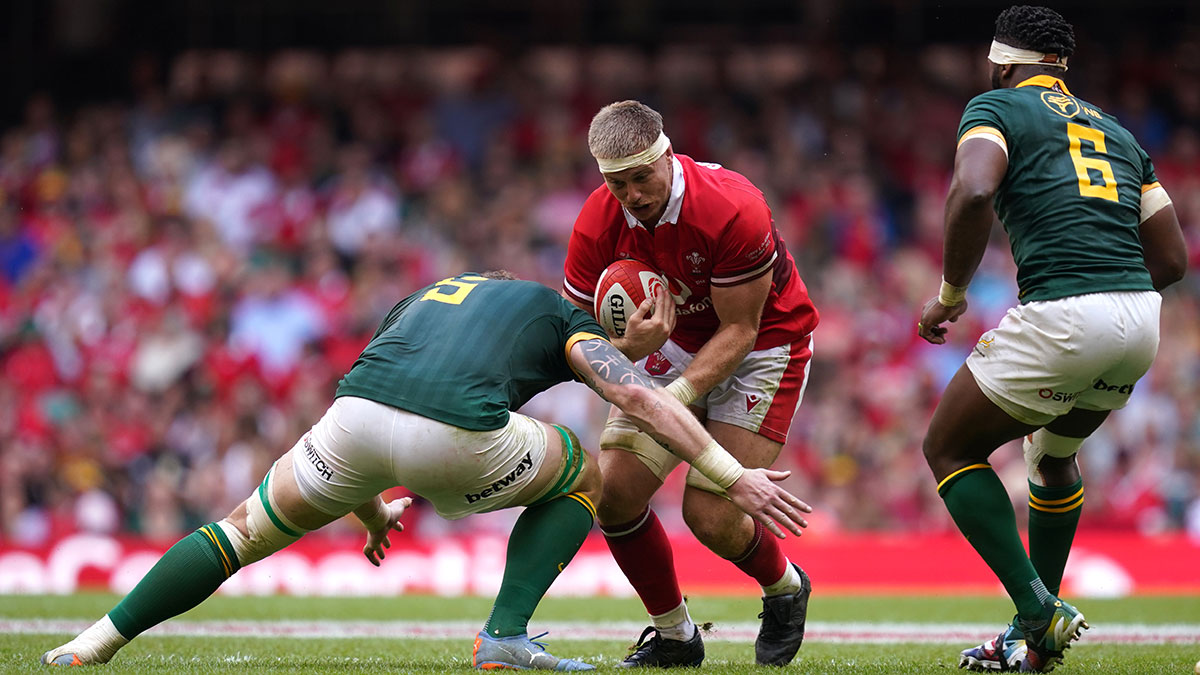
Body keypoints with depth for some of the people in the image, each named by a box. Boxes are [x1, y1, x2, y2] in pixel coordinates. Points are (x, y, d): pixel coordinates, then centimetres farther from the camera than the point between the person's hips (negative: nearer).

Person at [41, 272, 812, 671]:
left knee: (246, 530, 24)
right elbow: (638, 395, 14)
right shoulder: (555, 310, 29)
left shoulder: (423, 296, 41)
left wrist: (373, 511, 57)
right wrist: (735, 477, 13)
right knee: (582, 479, 25)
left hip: (354, 417, 3)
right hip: (457, 434, -3)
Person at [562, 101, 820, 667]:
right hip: (672, 343, 5)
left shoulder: (733, 211, -32)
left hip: (763, 346, -5)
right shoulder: (598, 224, -18)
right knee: (613, 490, -10)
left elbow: (739, 332, -24)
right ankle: (674, 635, 11)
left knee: (711, 517, -16)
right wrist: (627, 347, -35)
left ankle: (786, 589, 18)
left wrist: (675, 396, -37)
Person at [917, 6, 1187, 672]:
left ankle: (1038, 612, -1)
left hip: (1064, 317, -7)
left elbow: (974, 193, -16)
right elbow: (1171, 258, 22)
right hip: (1142, 319, 7)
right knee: (1053, 454, 31)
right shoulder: (1117, 132, 25)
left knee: (949, 449, 11)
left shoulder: (995, 108, 6)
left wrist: (949, 294, -4)